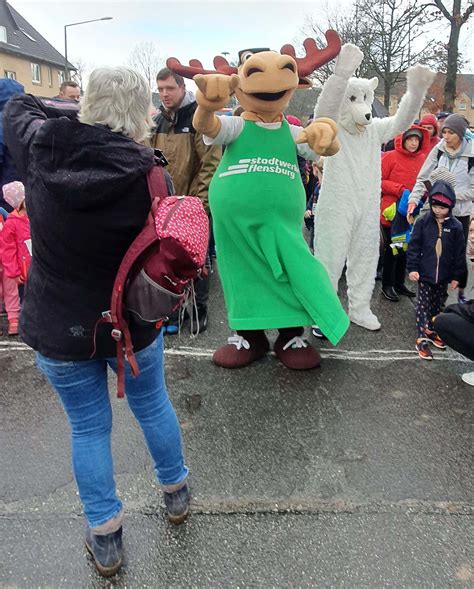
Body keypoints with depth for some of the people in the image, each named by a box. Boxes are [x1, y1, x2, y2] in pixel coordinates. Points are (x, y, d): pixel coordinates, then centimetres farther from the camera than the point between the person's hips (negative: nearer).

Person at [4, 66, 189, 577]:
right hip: (132, 323, -1)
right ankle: (175, 493, 48)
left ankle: (104, 539, 33)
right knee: (153, 407, 24)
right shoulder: (147, 175, -18)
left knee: (88, 428, 17)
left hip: (57, 328, 2)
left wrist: (82, 115, 6)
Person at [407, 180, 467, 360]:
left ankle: (431, 330, 34)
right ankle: (421, 339, 5)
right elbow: (414, 246, -5)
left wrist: (456, 276, 2)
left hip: (444, 276, 2)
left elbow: (460, 253, 1)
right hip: (425, 274, -2)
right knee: (423, 305, 2)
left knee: (438, 305, 16)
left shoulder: (456, 226, -4)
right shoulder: (423, 222, -8)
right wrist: (412, 268, -10)